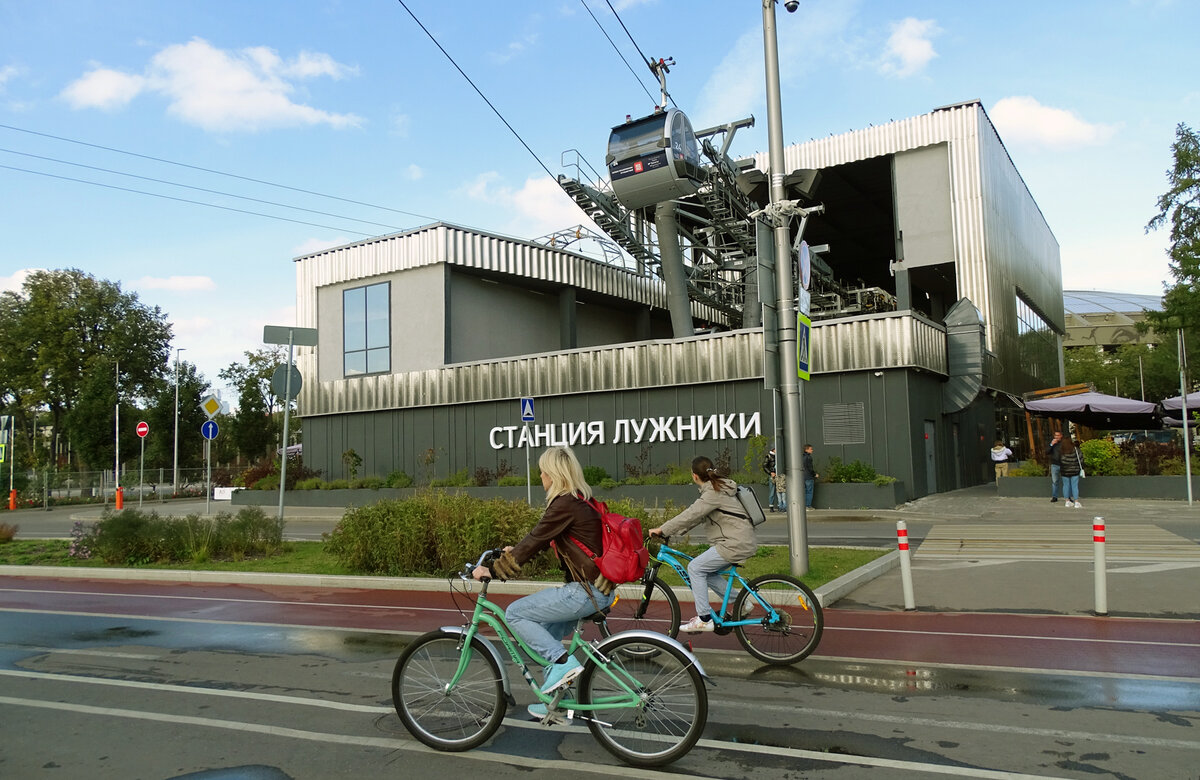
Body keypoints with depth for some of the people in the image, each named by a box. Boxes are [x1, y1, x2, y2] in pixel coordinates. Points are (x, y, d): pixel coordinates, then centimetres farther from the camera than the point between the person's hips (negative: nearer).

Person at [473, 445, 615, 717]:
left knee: (514, 613, -6)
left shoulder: (565, 504, -17)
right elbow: (541, 538, 24)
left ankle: (563, 662, -9)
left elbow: (535, 540, -18)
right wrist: (515, 550, 28)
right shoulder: (579, 501, 13)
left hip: (587, 591, -10)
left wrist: (492, 570, -13)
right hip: (599, 587, 10)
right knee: (545, 635, 21)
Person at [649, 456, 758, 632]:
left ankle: (704, 619, -7)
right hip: (742, 541, 10)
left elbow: (690, 515, -22)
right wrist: (671, 531, 13)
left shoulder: (713, 493, -16)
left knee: (695, 568, -8)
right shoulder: (717, 488, 16)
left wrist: (661, 529, -18)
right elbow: (695, 515, 19)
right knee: (706, 572, 13)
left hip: (736, 544, -10)